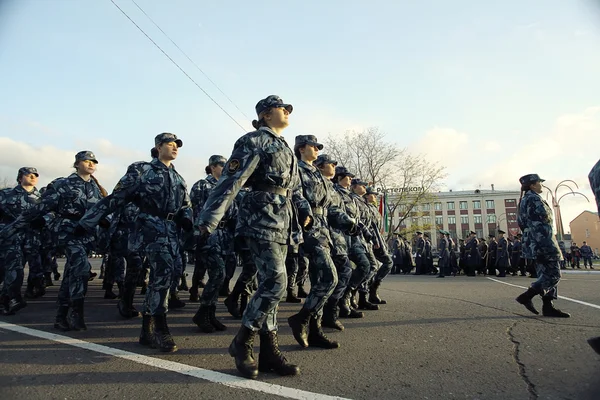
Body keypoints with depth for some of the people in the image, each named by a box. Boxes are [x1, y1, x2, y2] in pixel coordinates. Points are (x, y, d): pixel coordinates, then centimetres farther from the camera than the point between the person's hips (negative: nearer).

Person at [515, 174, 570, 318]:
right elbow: (538, 225, -20)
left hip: (534, 244, 10)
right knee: (554, 275, -6)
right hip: (543, 242, -10)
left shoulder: (525, 200, 18)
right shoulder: (534, 199, -12)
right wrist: (547, 246, -23)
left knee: (546, 274, 10)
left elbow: (523, 223, 21)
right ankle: (526, 296, -7)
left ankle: (548, 307, 10)